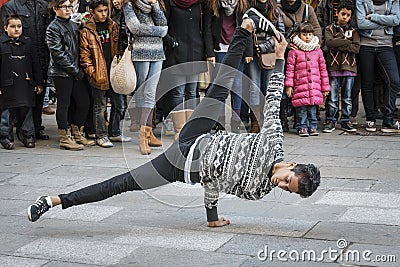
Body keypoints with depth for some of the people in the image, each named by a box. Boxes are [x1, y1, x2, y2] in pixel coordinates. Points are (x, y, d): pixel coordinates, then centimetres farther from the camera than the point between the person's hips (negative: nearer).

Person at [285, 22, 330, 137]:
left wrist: (325, 87, 13)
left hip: (315, 86, 3)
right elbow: (290, 69, 1)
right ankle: (302, 127, 9)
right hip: (300, 86, -3)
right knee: (301, 108, -1)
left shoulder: (317, 50, 11)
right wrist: (289, 85, -5)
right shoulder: (294, 51, 1)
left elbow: (323, 69, 15)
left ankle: (313, 127, 15)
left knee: (313, 107, 6)